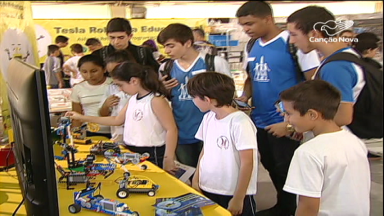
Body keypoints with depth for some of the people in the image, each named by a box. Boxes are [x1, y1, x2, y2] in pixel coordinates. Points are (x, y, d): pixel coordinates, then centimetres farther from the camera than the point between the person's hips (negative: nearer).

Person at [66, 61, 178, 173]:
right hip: (131, 152, 8)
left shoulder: (156, 100, -17)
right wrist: (82, 117, 16)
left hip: (152, 155, -8)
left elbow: (171, 129, -18)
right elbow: (117, 120, 17)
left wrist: (168, 159, -19)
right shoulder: (133, 99, 9)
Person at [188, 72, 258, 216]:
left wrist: (238, 199, -14)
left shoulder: (240, 122, -19)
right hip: (207, 190, 6)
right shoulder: (208, 118, 2)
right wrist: (195, 180, 7)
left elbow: (247, 163, -17)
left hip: (233, 195, -6)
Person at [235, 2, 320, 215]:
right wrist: (245, 97, -1)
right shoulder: (252, 46, 5)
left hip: (285, 122, -7)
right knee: (271, 167, 20)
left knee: (285, 172, 7)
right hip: (260, 121, 7)